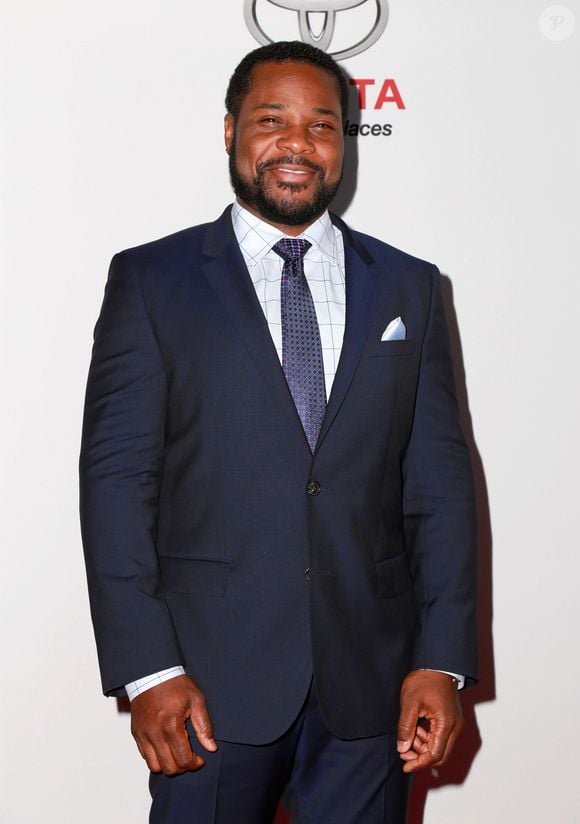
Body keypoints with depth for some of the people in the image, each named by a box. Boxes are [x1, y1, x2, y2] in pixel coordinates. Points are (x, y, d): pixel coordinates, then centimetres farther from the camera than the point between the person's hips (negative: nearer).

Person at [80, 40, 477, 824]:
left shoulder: (409, 288, 9)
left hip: (371, 681, 2)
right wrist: (147, 669, -11)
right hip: (213, 679, -2)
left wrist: (442, 660, -2)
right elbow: (116, 479, -4)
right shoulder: (151, 281, 1)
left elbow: (439, 483, 6)